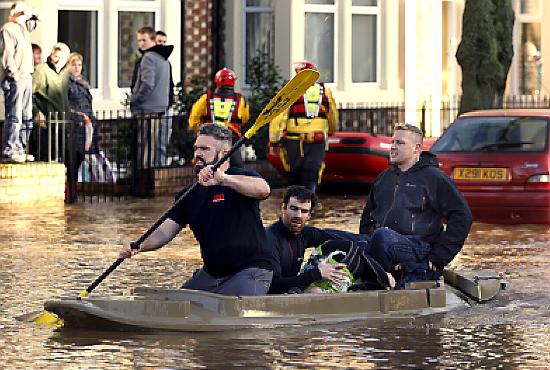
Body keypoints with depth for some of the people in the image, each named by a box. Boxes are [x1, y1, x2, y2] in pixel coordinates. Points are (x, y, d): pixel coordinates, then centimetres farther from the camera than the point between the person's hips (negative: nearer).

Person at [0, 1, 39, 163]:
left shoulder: (23, 29, 19)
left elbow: (33, 22, 41)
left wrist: (31, 16, 20)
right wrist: (14, 75, -20)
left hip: (26, 77, 9)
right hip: (14, 78, -9)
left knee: (26, 118, 10)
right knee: (14, 117, -12)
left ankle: (20, 150, 15)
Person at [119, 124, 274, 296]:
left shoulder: (241, 178, -7)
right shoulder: (190, 194, 12)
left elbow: (263, 189, -32)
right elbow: (166, 231, 3)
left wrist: (222, 179, -46)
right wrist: (139, 246, -18)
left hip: (249, 270, -7)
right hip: (210, 274, 7)